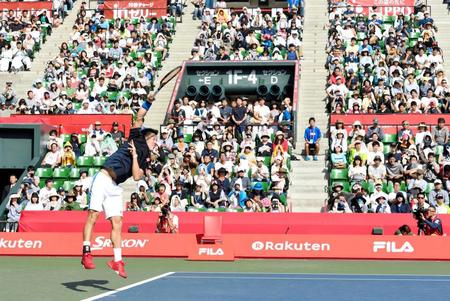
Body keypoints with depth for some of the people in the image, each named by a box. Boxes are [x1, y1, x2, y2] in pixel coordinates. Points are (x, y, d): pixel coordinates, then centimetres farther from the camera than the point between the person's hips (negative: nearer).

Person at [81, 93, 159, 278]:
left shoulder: (144, 160, 19)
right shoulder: (137, 138, 10)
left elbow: (136, 176, 1)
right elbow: (139, 118, 1)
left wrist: (134, 155, -2)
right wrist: (148, 102, -4)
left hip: (115, 187, 6)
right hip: (103, 178, -6)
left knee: (117, 222, 1)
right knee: (93, 214, -15)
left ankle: (117, 261, 2)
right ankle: (86, 253, -17)